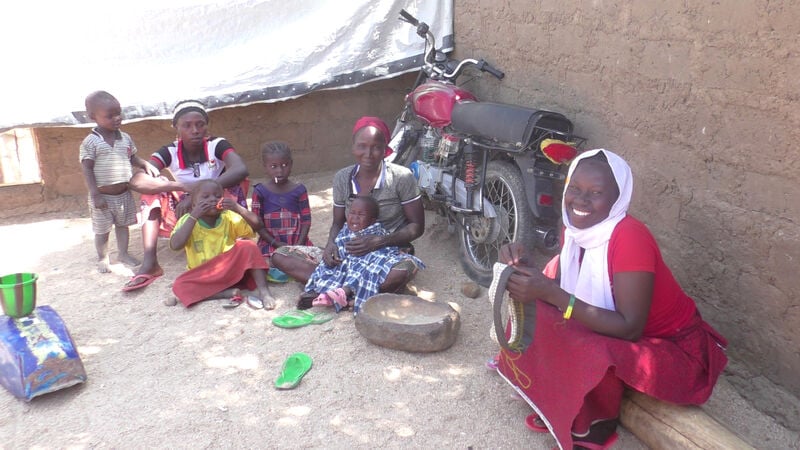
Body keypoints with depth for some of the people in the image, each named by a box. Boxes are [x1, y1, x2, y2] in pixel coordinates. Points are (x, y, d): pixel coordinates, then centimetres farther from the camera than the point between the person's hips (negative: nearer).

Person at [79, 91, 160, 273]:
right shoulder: (90, 142, -14)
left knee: (122, 225, 19)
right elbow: (87, 170, -15)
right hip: (103, 196, -5)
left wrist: (146, 164, -5)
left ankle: (123, 253, 35)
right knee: (102, 230, 9)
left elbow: (133, 158, 15)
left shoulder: (125, 138, 2)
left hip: (124, 194, 5)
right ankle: (102, 259, 26)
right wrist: (95, 194, -19)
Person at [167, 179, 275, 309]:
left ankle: (263, 290, -28)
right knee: (179, 286, -29)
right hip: (204, 277, 0)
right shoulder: (188, 221, -7)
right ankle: (235, 292, -27)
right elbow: (175, 245, -25)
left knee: (247, 246, -24)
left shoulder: (228, 218, -3)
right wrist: (193, 216, -27)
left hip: (233, 270, 1)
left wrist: (238, 209, -25)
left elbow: (257, 226, -12)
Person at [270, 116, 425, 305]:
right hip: (350, 254, 4)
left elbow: (417, 226, -6)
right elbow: (338, 223, 11)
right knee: (280, 255, -10)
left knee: (402, 272, -41)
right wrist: (331, 244, -13)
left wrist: (378, 242, -21)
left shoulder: (401, 177, -9)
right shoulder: (342, 179, 1)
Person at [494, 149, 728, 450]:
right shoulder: (576, 228, -7)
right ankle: (562, 406, 13)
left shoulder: (630, 237, -30)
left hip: (675, 348, -8)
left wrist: (552, 294, -36)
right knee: (539, 317, -2)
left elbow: (630, 328, -33)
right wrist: (524, 267, -24)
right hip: (616, 331, 8)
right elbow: (557, 286, -5)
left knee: (593, 353, -34)